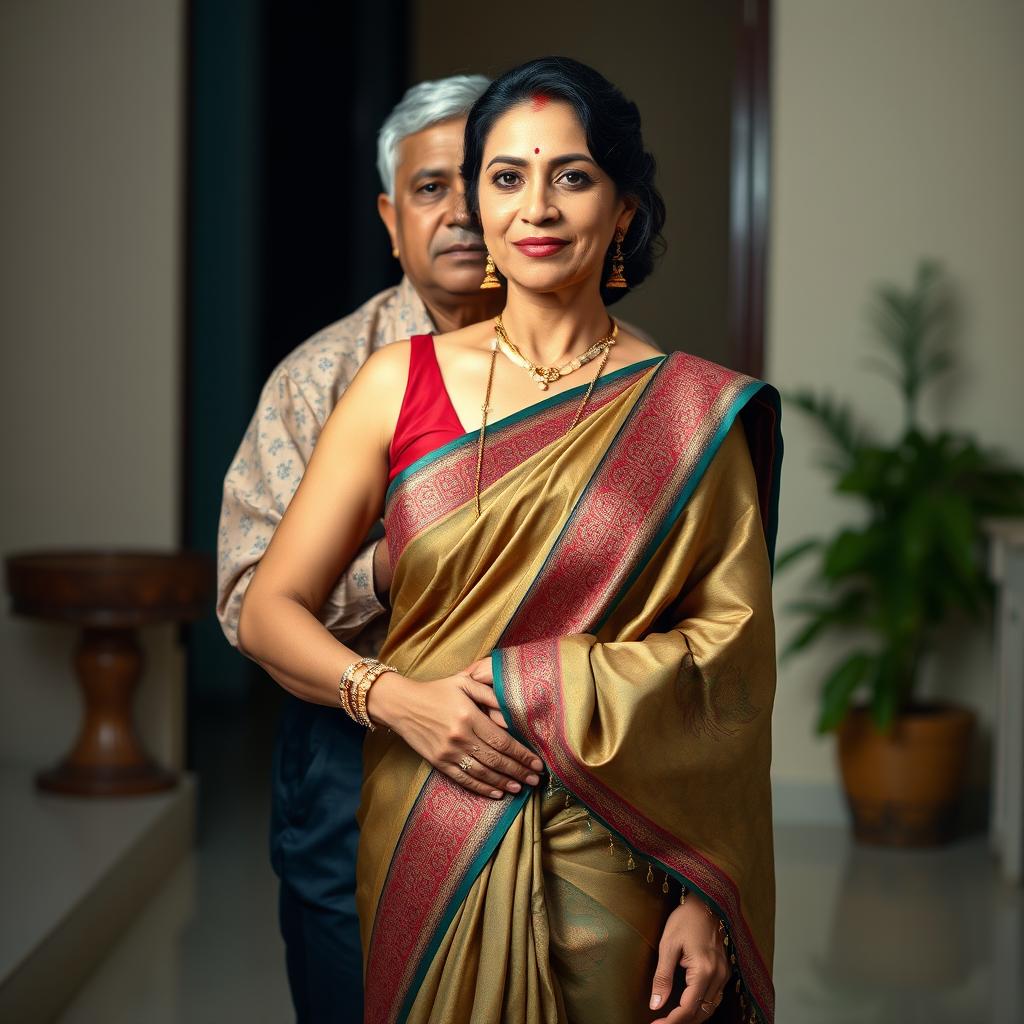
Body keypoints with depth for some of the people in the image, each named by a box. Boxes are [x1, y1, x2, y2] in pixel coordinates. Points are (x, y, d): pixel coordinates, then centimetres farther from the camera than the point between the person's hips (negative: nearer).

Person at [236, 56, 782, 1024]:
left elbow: (730, 666, -4)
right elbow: (269, 610, 1)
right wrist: (389, 693, -17)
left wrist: (703, 901, -10)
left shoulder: (693, 413, -2)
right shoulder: (400, 382, 0)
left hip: (611, 868, -1)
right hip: (425, 850, 1)